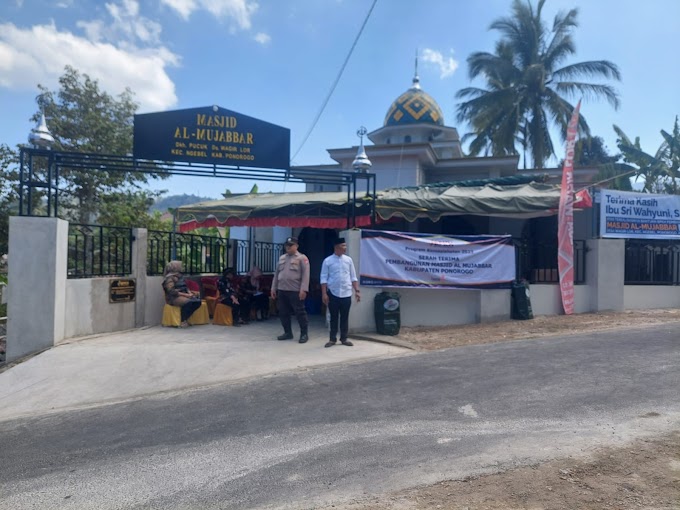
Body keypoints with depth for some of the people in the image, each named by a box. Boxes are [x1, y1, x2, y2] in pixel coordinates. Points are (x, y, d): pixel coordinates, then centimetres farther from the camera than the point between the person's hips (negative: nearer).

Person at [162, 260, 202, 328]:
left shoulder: (180, 276, 19)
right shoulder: (170, 278, -7)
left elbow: (185, 287, 22)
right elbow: (172, 291, -18)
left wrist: (189, 293, -1)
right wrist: (185, 295, -21)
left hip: (184, 296, 8)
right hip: (174, 298, -8)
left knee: (198, 301, -17)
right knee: (188, 302, -35)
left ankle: (185, 319, -13)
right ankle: (182, 321, -23)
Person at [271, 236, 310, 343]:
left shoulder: (302, 258, -2)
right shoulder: (282, 258, 17)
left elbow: (305, 275, -10)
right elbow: (276, 274, 19)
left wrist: (303, 289, -18)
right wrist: (273, 288, 13)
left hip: (295, 291, -6)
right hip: (282, 290, 6)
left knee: (300, 312, -1)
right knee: (283, 313, 11)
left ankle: (304, 334, 9)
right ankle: (288, 332, 24)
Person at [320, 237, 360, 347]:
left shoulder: (348, 260, 6)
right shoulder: (328, 261, -3)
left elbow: (353, 277, 9)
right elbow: (324, 278, -3)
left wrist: (357, 291, 3)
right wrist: (324, 294, -9)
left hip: (346, 294, 2)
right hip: (333, 293, -2)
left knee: (345, 317, 9)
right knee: (333, 317, 7)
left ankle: (344, 338, 20)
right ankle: (332, 339, 16)